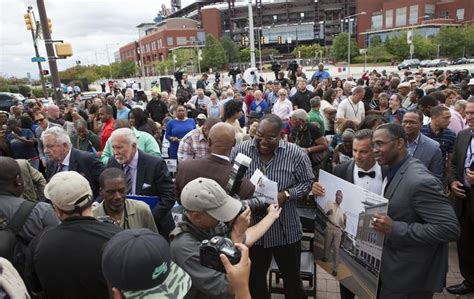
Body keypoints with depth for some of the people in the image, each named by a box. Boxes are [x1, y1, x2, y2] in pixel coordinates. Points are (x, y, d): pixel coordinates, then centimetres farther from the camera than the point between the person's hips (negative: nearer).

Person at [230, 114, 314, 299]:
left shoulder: (295, 153, -12)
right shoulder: (240, 151, -9)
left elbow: (307, 182, -3)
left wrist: (286, 194, -20)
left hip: (285, 230, -1)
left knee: (292, 277, 21)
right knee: (254, 278, 23)